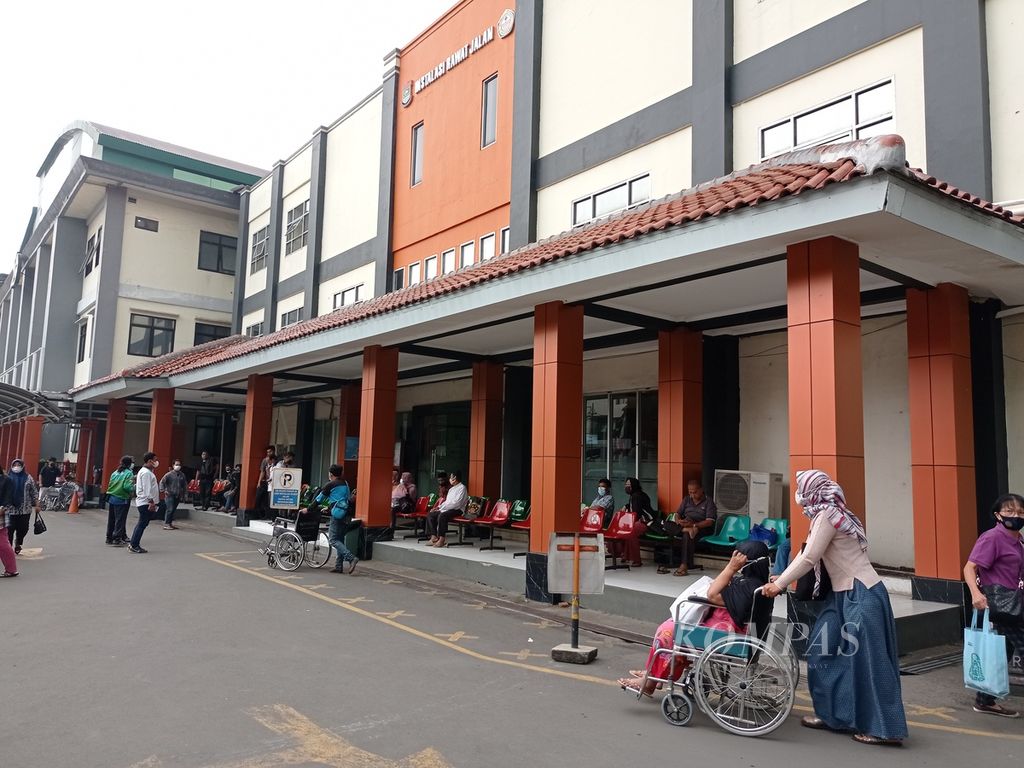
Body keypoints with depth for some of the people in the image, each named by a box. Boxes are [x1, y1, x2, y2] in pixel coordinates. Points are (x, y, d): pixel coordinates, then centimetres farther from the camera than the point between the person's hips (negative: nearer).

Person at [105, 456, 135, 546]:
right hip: (121, 499, -7)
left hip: (111, 498, 7)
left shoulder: (115, 473, 11)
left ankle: (109, 538, 22)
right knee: (120, 520, -1)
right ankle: (117, 539, -2)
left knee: (111, 519, 14)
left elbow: (110, 484, 10)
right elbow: (127, 486, -20)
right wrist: (133, 488, 0)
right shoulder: (128, 473, -10)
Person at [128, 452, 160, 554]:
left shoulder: (145, 471, 19)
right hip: (146, 502, -11)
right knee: (142, 524, -6)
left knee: (142, 523, 15)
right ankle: (134, 546, -3)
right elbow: (147, 489, -21)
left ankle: (133, 544, 20)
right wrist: (151, 501, -23)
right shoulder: (146, 472, -15)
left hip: (143, 502, 11)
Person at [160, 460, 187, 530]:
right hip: (170, 495, -5)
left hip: (178, 496, 5)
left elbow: (185, 485, 20)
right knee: (170, 509, -13)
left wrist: (184, 493, 17)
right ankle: (166, 524, -10)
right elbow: (162, 482, -5)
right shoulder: (169, 474, -5)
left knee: (173, 510, 10)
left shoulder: (182, 475, 11)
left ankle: (170, 523, 18)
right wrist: (163, 490, -15)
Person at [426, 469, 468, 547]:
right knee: (430, 514, -5)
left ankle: (441, 540, -30)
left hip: (457, 510, -9)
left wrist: (442, 507, -17)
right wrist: (438, 507, 5)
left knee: (442, 516, -35)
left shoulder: (462, 488, -7)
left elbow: (457, 503, -18)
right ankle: (434, 537, -10)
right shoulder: (451, 489, 23)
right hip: (447, 509, 10)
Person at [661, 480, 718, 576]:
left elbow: (710, 521, -13)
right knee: (667, 524, -21)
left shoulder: (708, 501, -1)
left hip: (702, 528, -5)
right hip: (684, 525, 5)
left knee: (687, 535, -38)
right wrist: (678, 521, -15)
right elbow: (677, 514, 11)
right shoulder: (687, 500, 17)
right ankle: (687, 530, -41)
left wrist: (694, 525, -28)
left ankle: (684, 566, -40)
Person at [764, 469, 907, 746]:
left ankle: (885, 728, 5)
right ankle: (834, 714, 20)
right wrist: (781, 578, 16)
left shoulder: (827, 516, -15)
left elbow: (809, 559, -15)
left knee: (867, 660, -3)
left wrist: (778, 584, -8)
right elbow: (806, 553, 17)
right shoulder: (831, 513, 14)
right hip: (847, 594, 10)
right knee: (827, 652, 12)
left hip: (860, 595, -10)